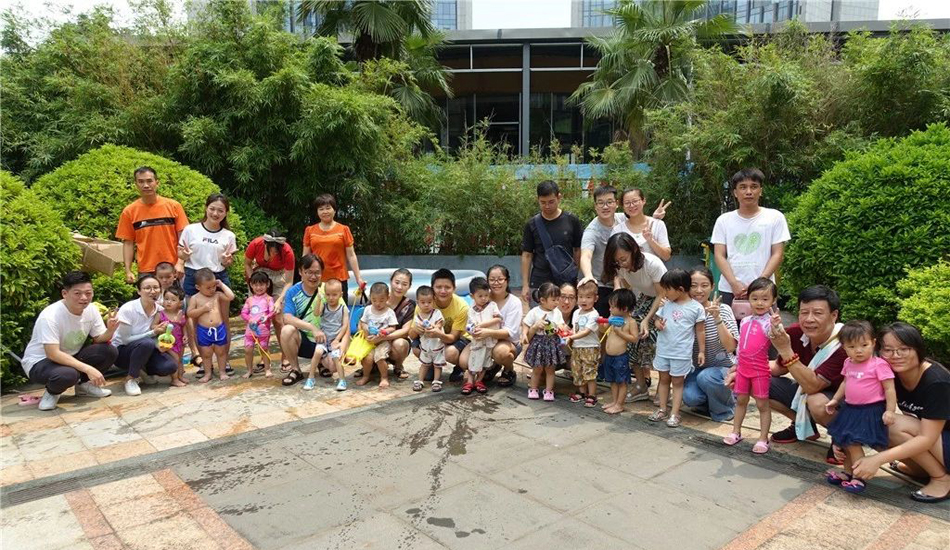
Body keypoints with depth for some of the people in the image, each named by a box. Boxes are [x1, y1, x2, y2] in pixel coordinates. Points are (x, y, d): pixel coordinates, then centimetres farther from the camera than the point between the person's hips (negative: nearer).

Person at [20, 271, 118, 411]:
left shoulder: (91, 309, -11)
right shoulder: (50, 316, -28)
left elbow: (100, 340, -4)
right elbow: (53, 354, -32)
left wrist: (110, 330, -28)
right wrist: (88, 369, -37)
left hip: (71, 357, 6)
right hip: (40, 362, -6)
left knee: (110, 351, -17)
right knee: (67, 374, -38)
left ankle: (83, 384, 7)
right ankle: (52, 392, -1)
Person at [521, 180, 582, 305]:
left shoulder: (571, 221, 0)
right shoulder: (532, 224, 1)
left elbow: (578, 250, 7)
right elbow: (527, 255, 5)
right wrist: (525, 285, 1)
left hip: (566, 283, 0)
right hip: (539, 284, 0)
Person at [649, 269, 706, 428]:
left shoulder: (696, 308, -9)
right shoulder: (666, 304, 3)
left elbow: (700, 331, -4)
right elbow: (658, 319, 12)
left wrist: (702, 351, -3)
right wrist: (659, 324, -12)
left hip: (682, 353, -5)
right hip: (663, 350, 5)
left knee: (677, 382, 5)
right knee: (664, 379, 14)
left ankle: (675, 414, 11)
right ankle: (662, 409, 24)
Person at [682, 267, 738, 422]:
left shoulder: (723, 310, -12)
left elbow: (731, 347, -20)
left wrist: (717, 318, -31)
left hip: (723, 368, -1)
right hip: (697, 369, 2)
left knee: (706, 377, -34)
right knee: (689, 397, -27)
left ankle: (725, 409, -3)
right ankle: (707, 403, 10)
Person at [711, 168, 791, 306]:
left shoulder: (775, 217, 4)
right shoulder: (724, 220, 8)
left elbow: (777, 254, 0)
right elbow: (719, 255, 3)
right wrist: (734, 283, -12)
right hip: (729, 290, 1)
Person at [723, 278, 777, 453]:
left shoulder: (768, 322, -13)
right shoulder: (745, 321, 6)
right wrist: (736, 365, 18)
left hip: (760, 369, -6)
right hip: (743, 367, 6)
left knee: (762, 404, 5)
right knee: (741, 400, 17)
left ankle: (763, 439, 15)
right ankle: (736, 432, 29)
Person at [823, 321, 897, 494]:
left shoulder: (879, 364, -16)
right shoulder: (848, 364, 5)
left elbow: (890, 389, -15)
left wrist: (890, 410, -19)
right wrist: (835, 400, 19)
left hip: (870, 412, -8)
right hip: (850, 409, 8)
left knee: (853, 443, -10)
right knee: (845, 443, 15)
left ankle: (858, 477, 2)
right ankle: (848, 473, 30)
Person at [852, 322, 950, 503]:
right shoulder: (890, 375, -9)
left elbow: (927, 438, -30)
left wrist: (878, 459, -37)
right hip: (931, 443, 7)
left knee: (896, 425, -27)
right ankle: (922, 470, 6)